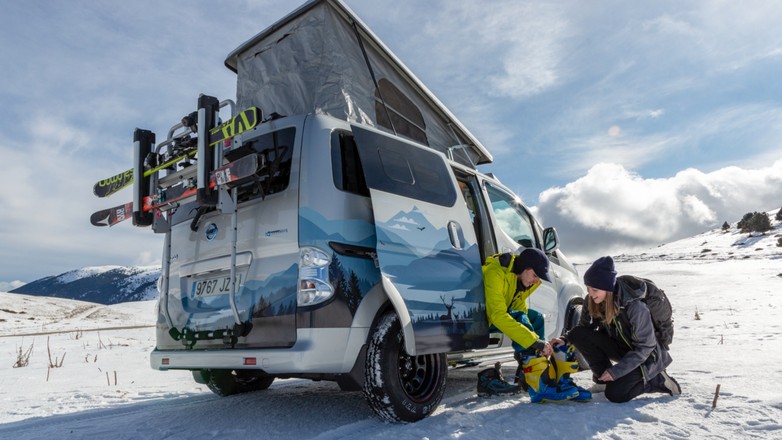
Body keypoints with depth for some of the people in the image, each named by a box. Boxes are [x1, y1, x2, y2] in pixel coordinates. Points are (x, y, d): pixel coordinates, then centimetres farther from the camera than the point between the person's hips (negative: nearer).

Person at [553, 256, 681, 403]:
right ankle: (604, 375, 0)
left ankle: (657, 380, 2)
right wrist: (566, 339, -20)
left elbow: (644, 348, -24)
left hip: (646, 356, -6)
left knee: (615, 394, -21)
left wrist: (617, 370, -26)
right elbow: (583, 326, 0)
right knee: (579, 335, -18)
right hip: (621, 347, 6)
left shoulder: (635, 307, -32)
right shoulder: (593, 302, -15)